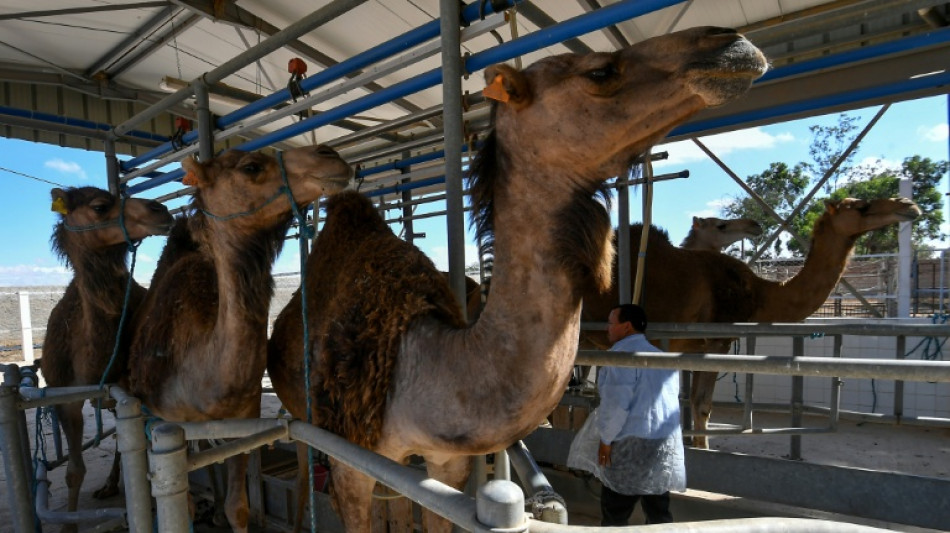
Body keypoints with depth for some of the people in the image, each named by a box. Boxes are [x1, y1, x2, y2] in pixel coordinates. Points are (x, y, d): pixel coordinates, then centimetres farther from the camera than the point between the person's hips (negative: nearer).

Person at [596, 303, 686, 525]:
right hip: (667, 443, 8)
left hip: (633, 445, -8)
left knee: (614, 516, 2)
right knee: (659, 513, 15)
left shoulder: (622, 354, -12)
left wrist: (606, 439, -8)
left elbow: (615, 404, -18)